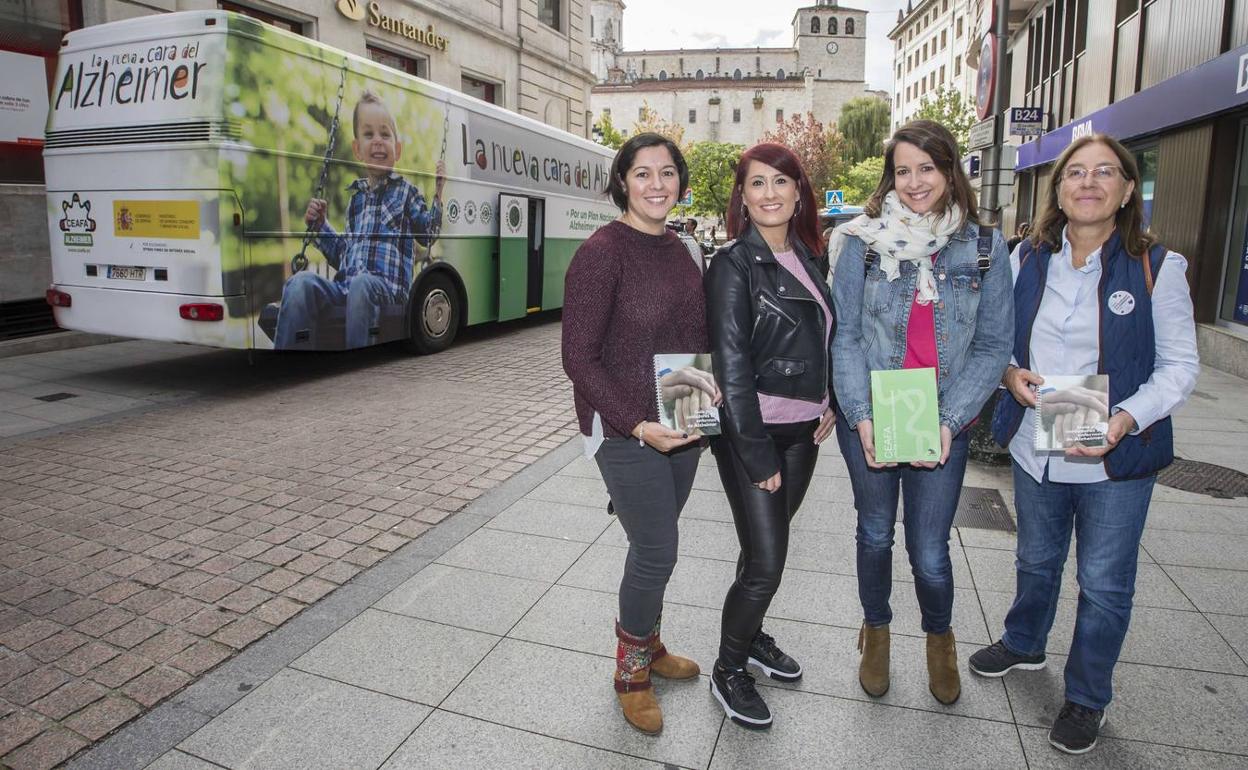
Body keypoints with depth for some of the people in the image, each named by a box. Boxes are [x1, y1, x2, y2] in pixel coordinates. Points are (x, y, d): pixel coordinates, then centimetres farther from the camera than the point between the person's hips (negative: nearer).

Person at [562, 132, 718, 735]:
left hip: (682, 427, 6)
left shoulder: (679, 250, 6)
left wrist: (710, 381, -1)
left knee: (655, 545, 19)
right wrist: (638, 426, -21)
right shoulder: (602, 252, -15)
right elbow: (579, 359, -16)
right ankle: (631, 672, 26)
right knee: (657, 553, 1)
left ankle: (647, 645, 42)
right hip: (624, 431, -6)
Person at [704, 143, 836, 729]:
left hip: (803, 432, 6)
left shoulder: (806, 259, 9)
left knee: (769, 544, 16)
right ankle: (728, 671, 17)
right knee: (765, 561, -5)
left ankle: (750, 634, 39)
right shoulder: (734, 265, -12)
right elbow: (731, 366, -16)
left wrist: (828, 404, 7)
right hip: (751, 432, -6)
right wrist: (757, 456, -17)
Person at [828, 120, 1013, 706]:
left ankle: (939, 636, 38)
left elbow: (993, 345, 0)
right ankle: (875, 631, 42)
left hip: (943, 425, 0)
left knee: (929, 552, 5)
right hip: (867, 420, 0)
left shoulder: (985, 248, 0)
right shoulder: (862, 241, -3)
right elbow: (845, 335, -4)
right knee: (875, 534, 15)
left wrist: (950, 421, -11)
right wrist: (860, 416, -15)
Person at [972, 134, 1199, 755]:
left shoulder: (1157, 267, -9)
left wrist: (1127, 418, -23)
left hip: (1117, 459, -3)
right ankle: (1023, 645, 49)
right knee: (1035, 561, 23)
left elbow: (1180, 365, -7)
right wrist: (1009, 372, -11)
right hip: (1035, 448, 3)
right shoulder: (1027, 259, 0)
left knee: (1104, 584, 10)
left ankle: (1087, 697, 32)